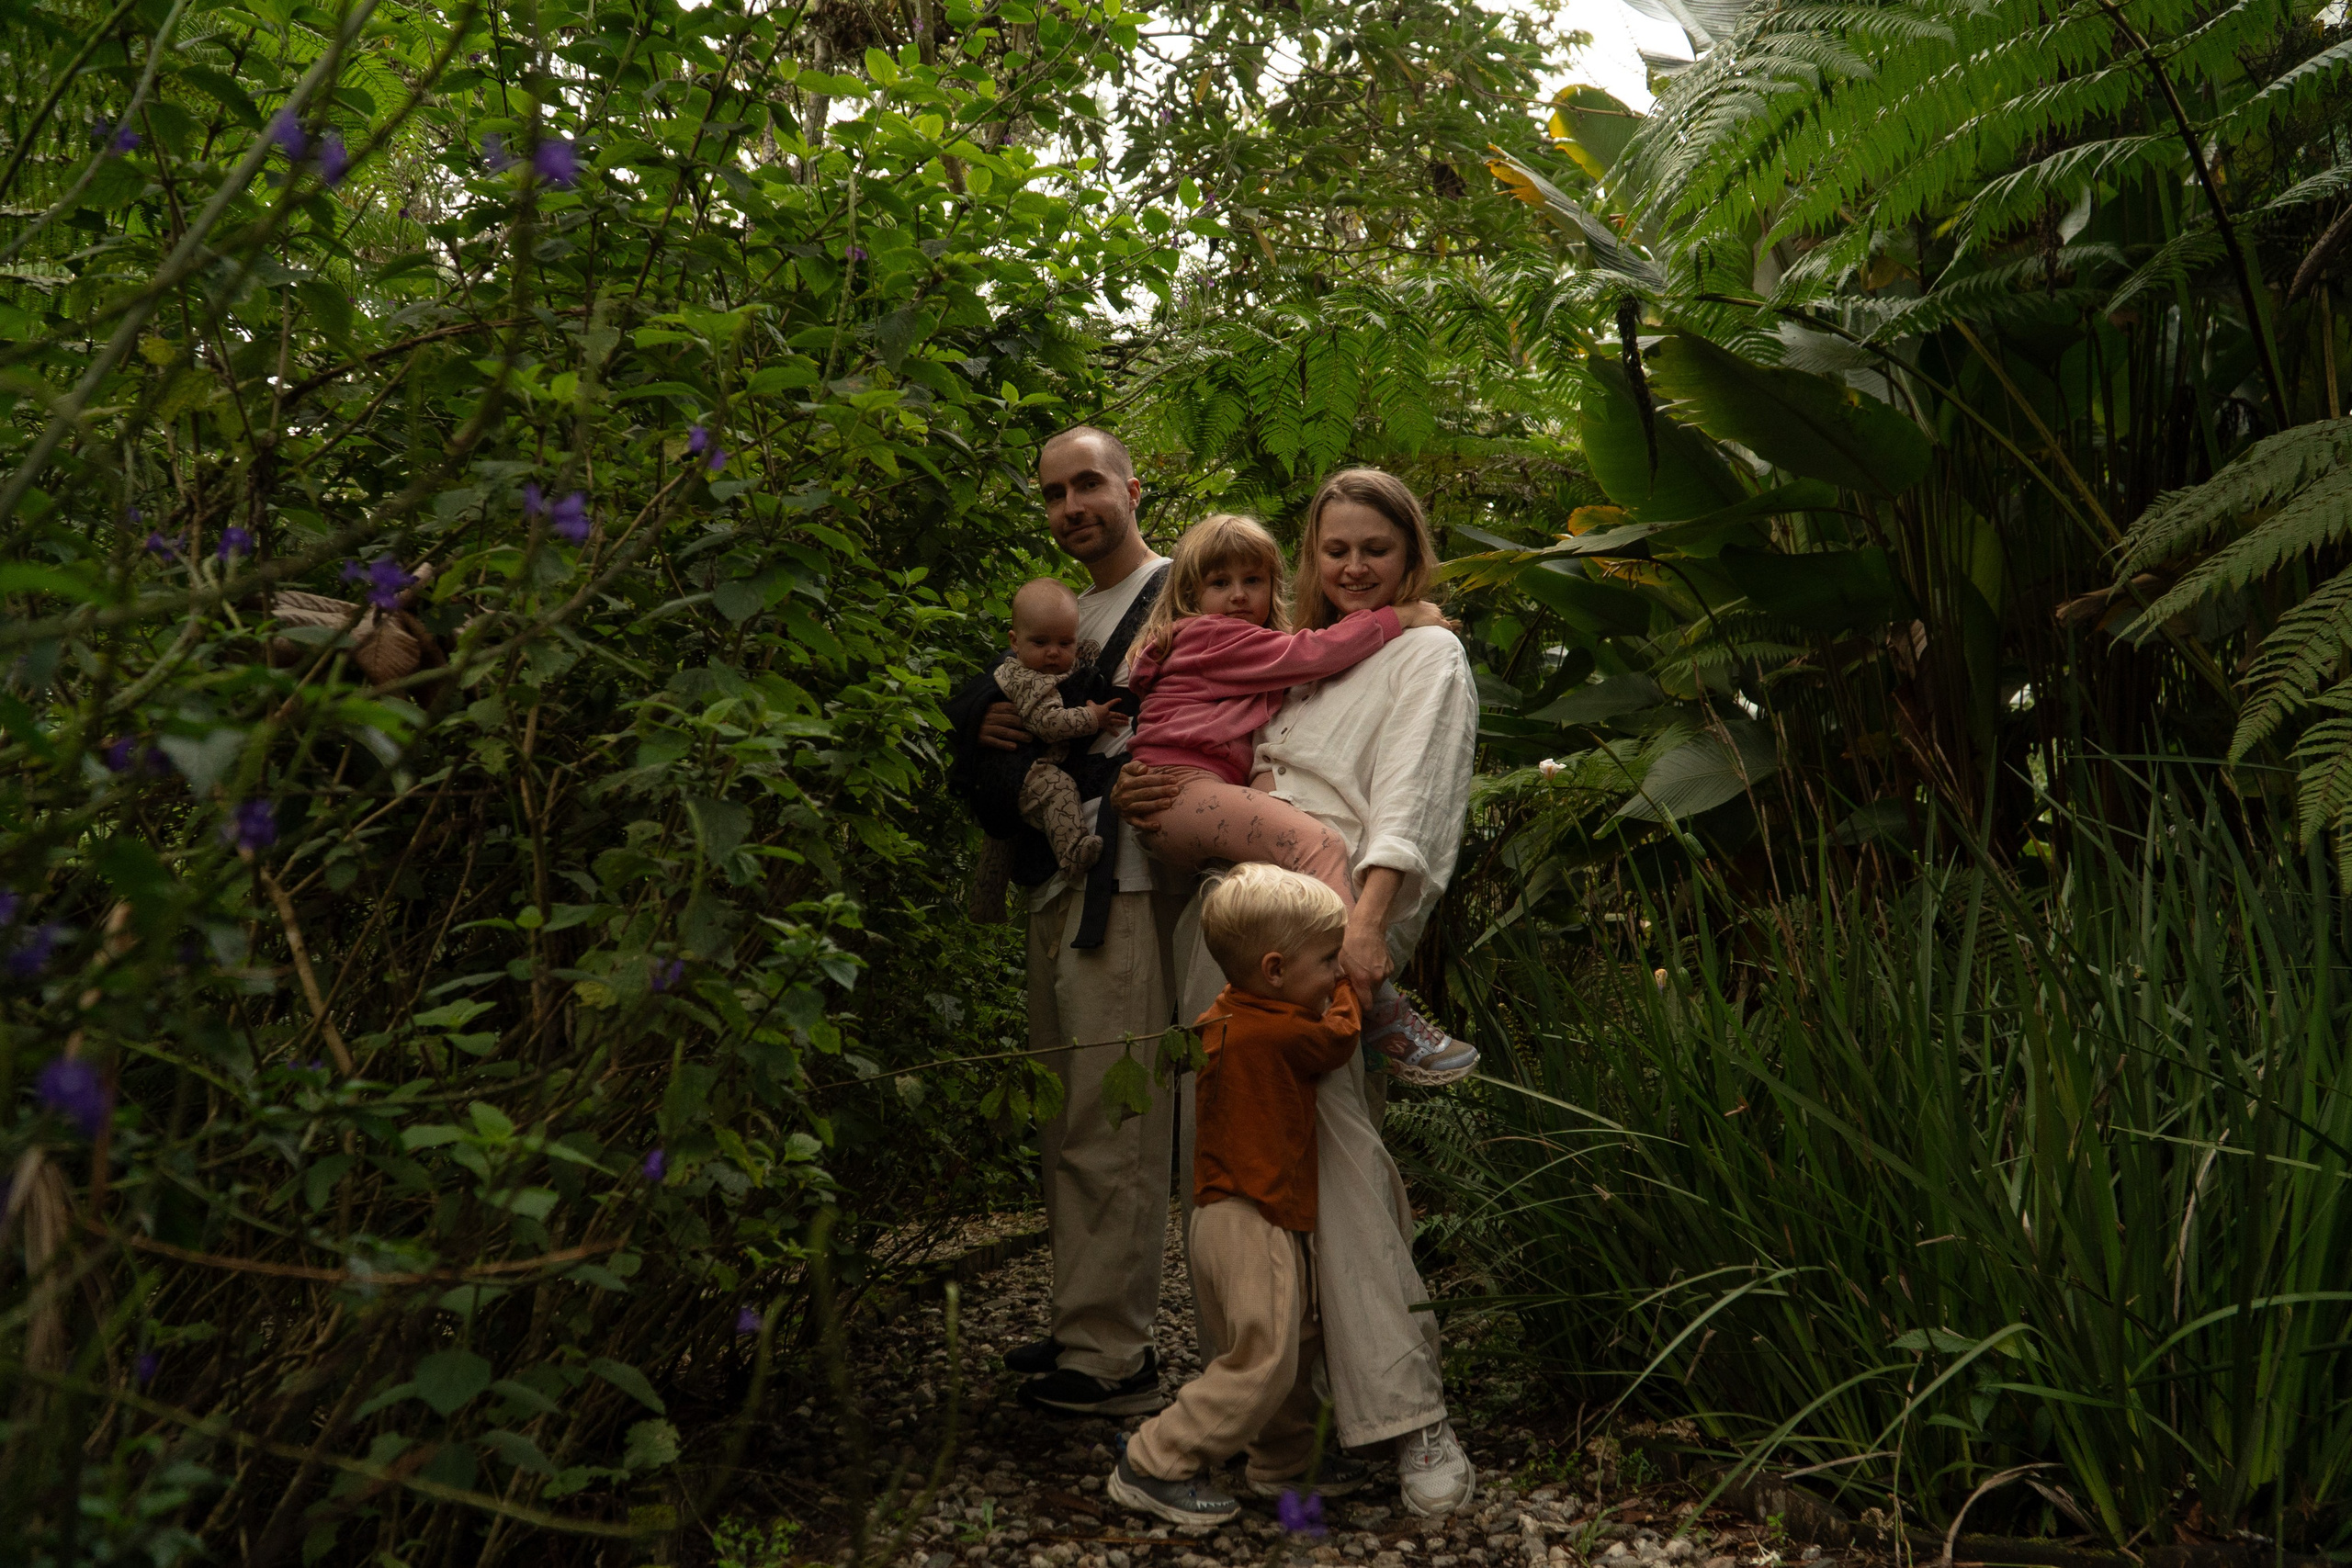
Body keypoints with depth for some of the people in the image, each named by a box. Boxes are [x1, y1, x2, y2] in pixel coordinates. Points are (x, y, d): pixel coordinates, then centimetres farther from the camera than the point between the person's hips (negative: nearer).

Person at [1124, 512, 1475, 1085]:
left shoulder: (1254, 646, 36)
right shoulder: (1210, 635, 3)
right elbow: (1311, 653, -5)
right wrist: (1398, 617, -1)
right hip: (1181, 787, -10)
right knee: (1319, 845, -28)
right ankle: (1380, 1016, -36)